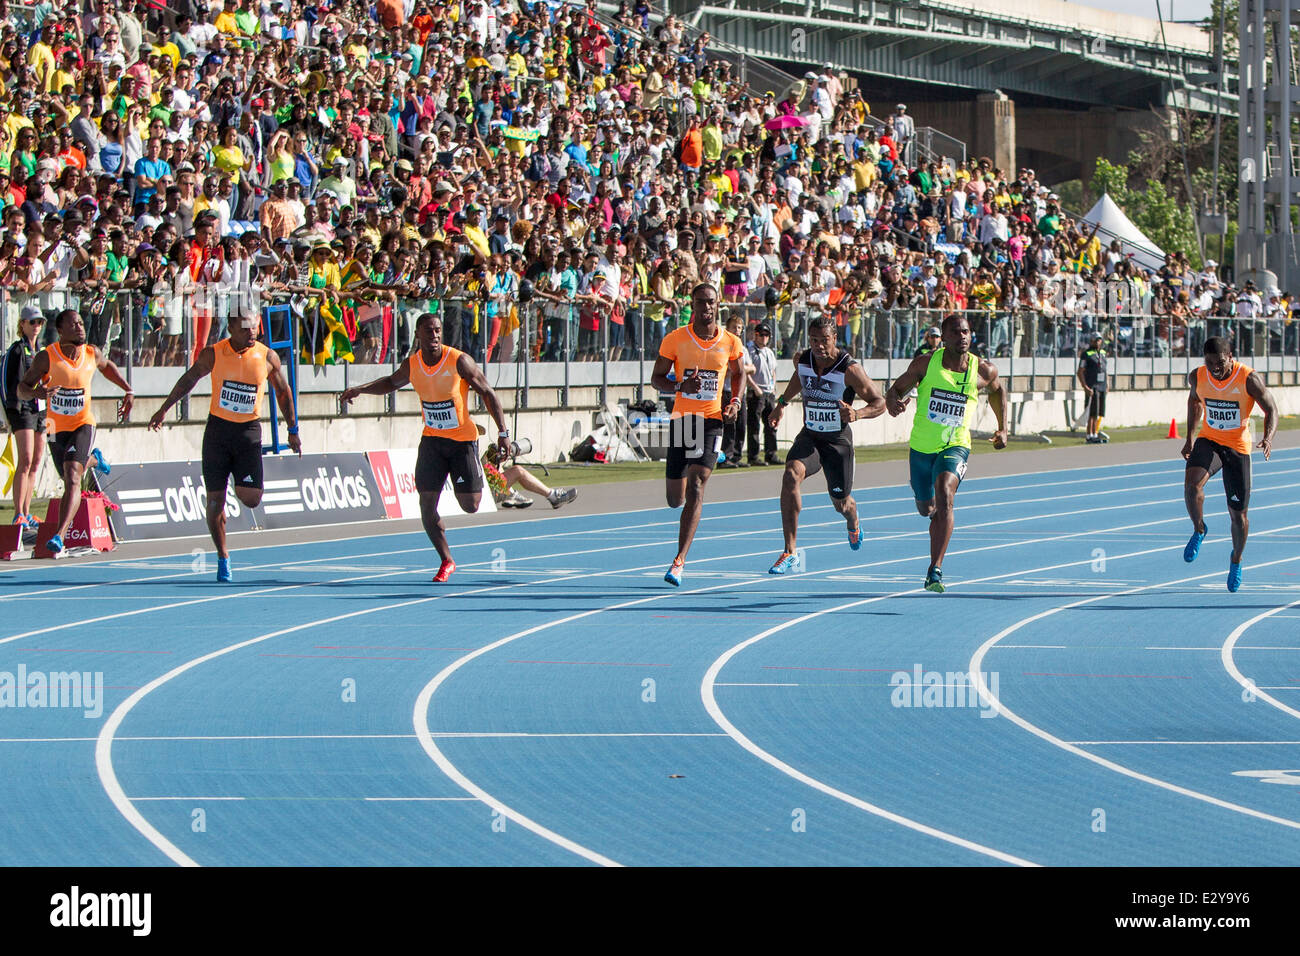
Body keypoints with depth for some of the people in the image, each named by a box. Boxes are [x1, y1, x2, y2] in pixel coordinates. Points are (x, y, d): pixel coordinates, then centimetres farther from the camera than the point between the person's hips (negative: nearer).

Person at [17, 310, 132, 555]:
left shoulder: (92, 355, -5)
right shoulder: (46, 358, -14)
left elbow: (107, 367, 19)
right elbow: (22, 388, -13)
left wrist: (128, 391, 13)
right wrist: (35, 393, -36)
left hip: (83, 425, -1)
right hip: (57, 427, 1)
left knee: (72, 477, -23)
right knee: (71, 479, 21)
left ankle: (60, 534, -31)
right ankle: (92, 459, 58)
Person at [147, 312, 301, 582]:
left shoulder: (268, 357, -3)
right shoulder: (213, 354, -4)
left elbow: (283, 391, 11)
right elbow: (189, 379, 10)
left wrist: (292, 430, 13)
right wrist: (164, 409, 10)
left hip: (249, 431, 0)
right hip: (218, 428, 0)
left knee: (250, 497, -12)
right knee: (215, 498, -1)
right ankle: (222, 557, 12)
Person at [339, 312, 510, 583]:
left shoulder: (459, 361, -17)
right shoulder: (411, 364, -4)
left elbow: (487, 393, -9)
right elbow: (392, 382, 19)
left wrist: (503, 431, -13)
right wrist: (360, 390, 4)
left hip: (463, 439, -3)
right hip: (432, 439, 3)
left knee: (470, 506, -2)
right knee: (426, 504, -6)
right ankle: (446, 561, 11)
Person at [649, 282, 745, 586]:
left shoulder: (730, 343, 2)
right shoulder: (675, 339, -2)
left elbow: (738, 374, 21)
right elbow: (656, 378, 3)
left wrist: (735, 401, 2)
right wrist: (681, 386, -16)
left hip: (712, 420, -1)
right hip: (681, 419, 1)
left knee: (696, 484, -18)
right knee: (676, 500, 6)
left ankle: (679, 561, -20)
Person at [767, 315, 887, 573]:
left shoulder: (850, 370, -21)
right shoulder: (802, 360, -7)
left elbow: (879, 403, -14)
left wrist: (857, 414, -32)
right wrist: (782, 404, 21)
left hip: (838, 440, -2)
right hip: (809, 435, 2)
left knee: (841, 503, 10)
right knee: (791, 476, -27)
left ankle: (853, 523, 53)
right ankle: (790, 554, -27)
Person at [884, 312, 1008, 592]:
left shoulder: (983, 370, -5)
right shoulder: (925, 364, -7)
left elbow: (997, 389, 18)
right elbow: (895, 389, 0)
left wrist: (1003, 429, 16)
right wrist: (893, 403, -24)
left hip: (955, 446, -2)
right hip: (921, 447, 2)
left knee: (944, 494, -30)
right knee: (927, 509, 19)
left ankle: (935, 569, -34)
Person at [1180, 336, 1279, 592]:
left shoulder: (1249, 379, -19)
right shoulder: (1197, 377, -9)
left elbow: (1271, 409, -11)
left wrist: (1267, 438, -30)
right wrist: (1190, 438, 14)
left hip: (1238, 447, -2)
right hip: (1208, 441, 2)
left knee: (1238, 514, 4)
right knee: (1191, 484, -30)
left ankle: (1236, 560, 31)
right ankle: (1199, 530, -2)